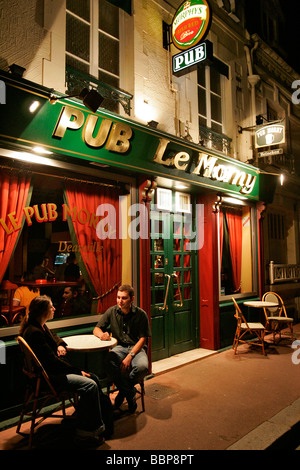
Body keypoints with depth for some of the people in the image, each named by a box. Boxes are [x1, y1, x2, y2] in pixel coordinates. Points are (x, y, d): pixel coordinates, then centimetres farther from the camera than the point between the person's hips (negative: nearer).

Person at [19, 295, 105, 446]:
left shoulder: (41, 326, 8)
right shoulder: (34, 332, -23)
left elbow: (53, 336, 30)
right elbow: (52, 360, -22)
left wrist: (60, 345, 5)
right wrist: (77, 371, -16)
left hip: (54, 370, 11)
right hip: (47, 376, -11)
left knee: (93, 378, 1)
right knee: (90, 386, -22)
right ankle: (84, 433, -10)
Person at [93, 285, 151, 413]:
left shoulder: (141, 314, -6)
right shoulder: (112, 311, 1)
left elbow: (143, 339, -7)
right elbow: (96, 329, 8)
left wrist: (130, 356, -20)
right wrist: (101, 334, -19)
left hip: (136, 347, -1)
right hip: (119, 347, 1)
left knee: (142, 366, -33)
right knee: (109, 365, -33)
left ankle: (124, 389, 2)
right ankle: (130, 393, -6)